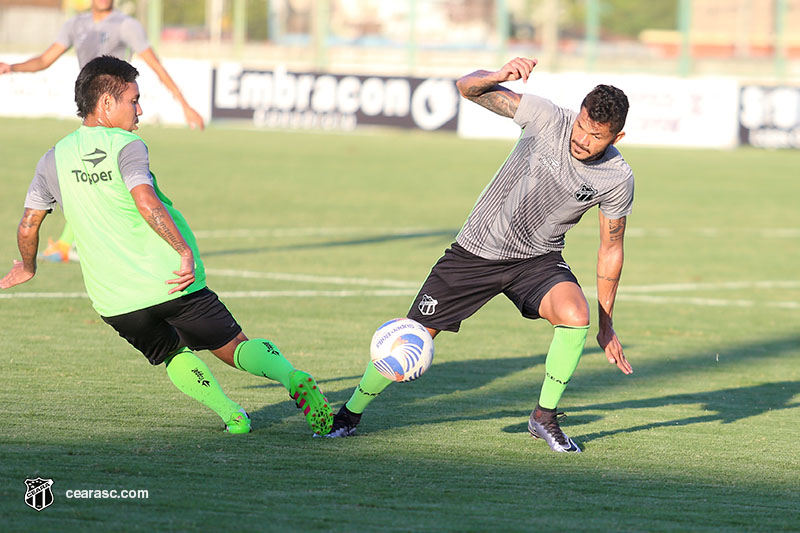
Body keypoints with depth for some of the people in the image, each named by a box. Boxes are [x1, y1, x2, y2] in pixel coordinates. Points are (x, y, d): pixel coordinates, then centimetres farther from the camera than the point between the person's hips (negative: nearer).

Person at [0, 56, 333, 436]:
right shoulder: (126, 146, -6)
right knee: (234, 346, 6)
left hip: (114, 301, 3)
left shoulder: (53, 160, 8)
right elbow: (146, 202, -23)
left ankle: (231, 414, 10)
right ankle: (292, 378, -19)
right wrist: (185, 250, -26)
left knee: (175, 356, 26)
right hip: (171, 281, -3)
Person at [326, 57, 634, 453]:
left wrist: (606, 324, 2)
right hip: (477, 249, -1)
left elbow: (610, 250, -1)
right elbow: (467, 87, -16)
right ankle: (350, 413, 22)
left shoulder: (617, 180, -15)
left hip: (538, 258, 1)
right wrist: (501, 76, -38)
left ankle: (544, 417, -8)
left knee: (575, 316, -29)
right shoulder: (547, 118, -20)